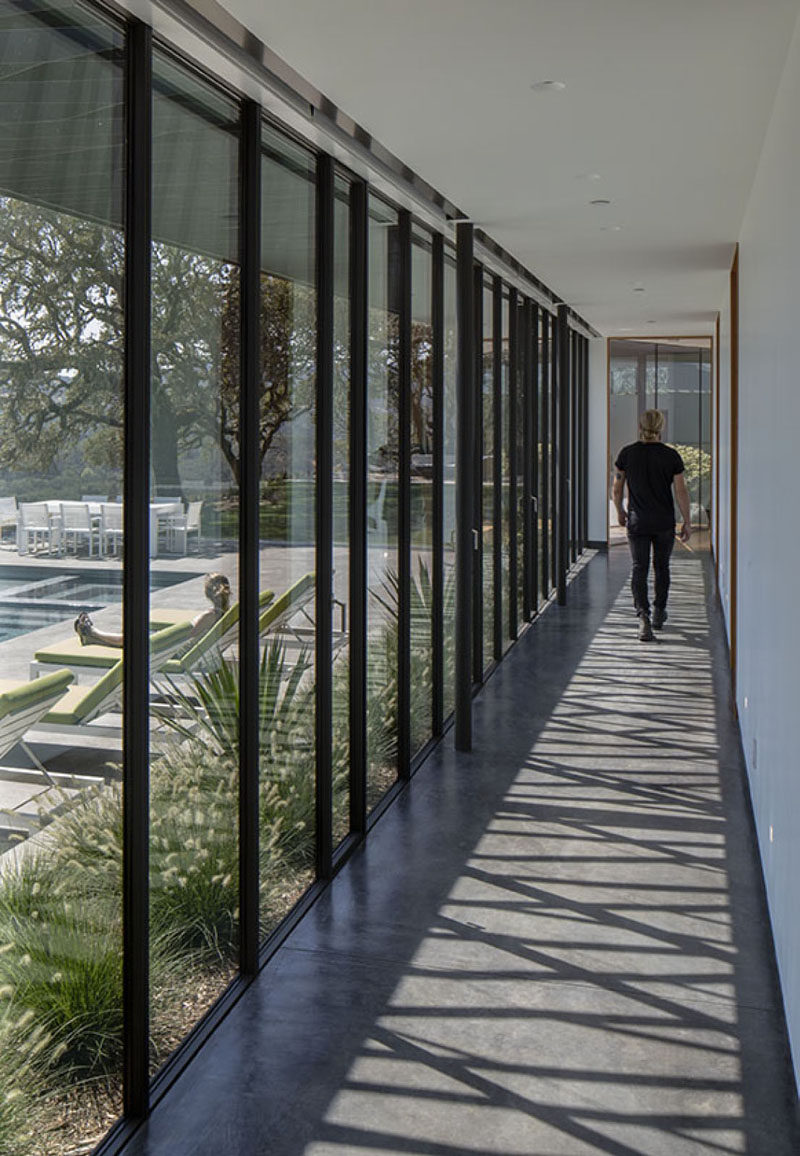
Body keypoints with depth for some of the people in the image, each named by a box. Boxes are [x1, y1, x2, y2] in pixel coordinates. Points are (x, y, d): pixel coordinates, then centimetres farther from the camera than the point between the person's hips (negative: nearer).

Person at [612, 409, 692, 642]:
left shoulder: (627, 454, -4)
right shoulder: (671, 456, -6)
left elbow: (617, 489, 3)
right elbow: (681, 492, -5)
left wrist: (620, 512, 20)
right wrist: (687, 522, 3)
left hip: (637, 522, 0)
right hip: (664, 523, 0)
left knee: (639, 569, 0)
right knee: (662, 567, 18)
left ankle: (643, 616, -18)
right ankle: (659, 613, 30)